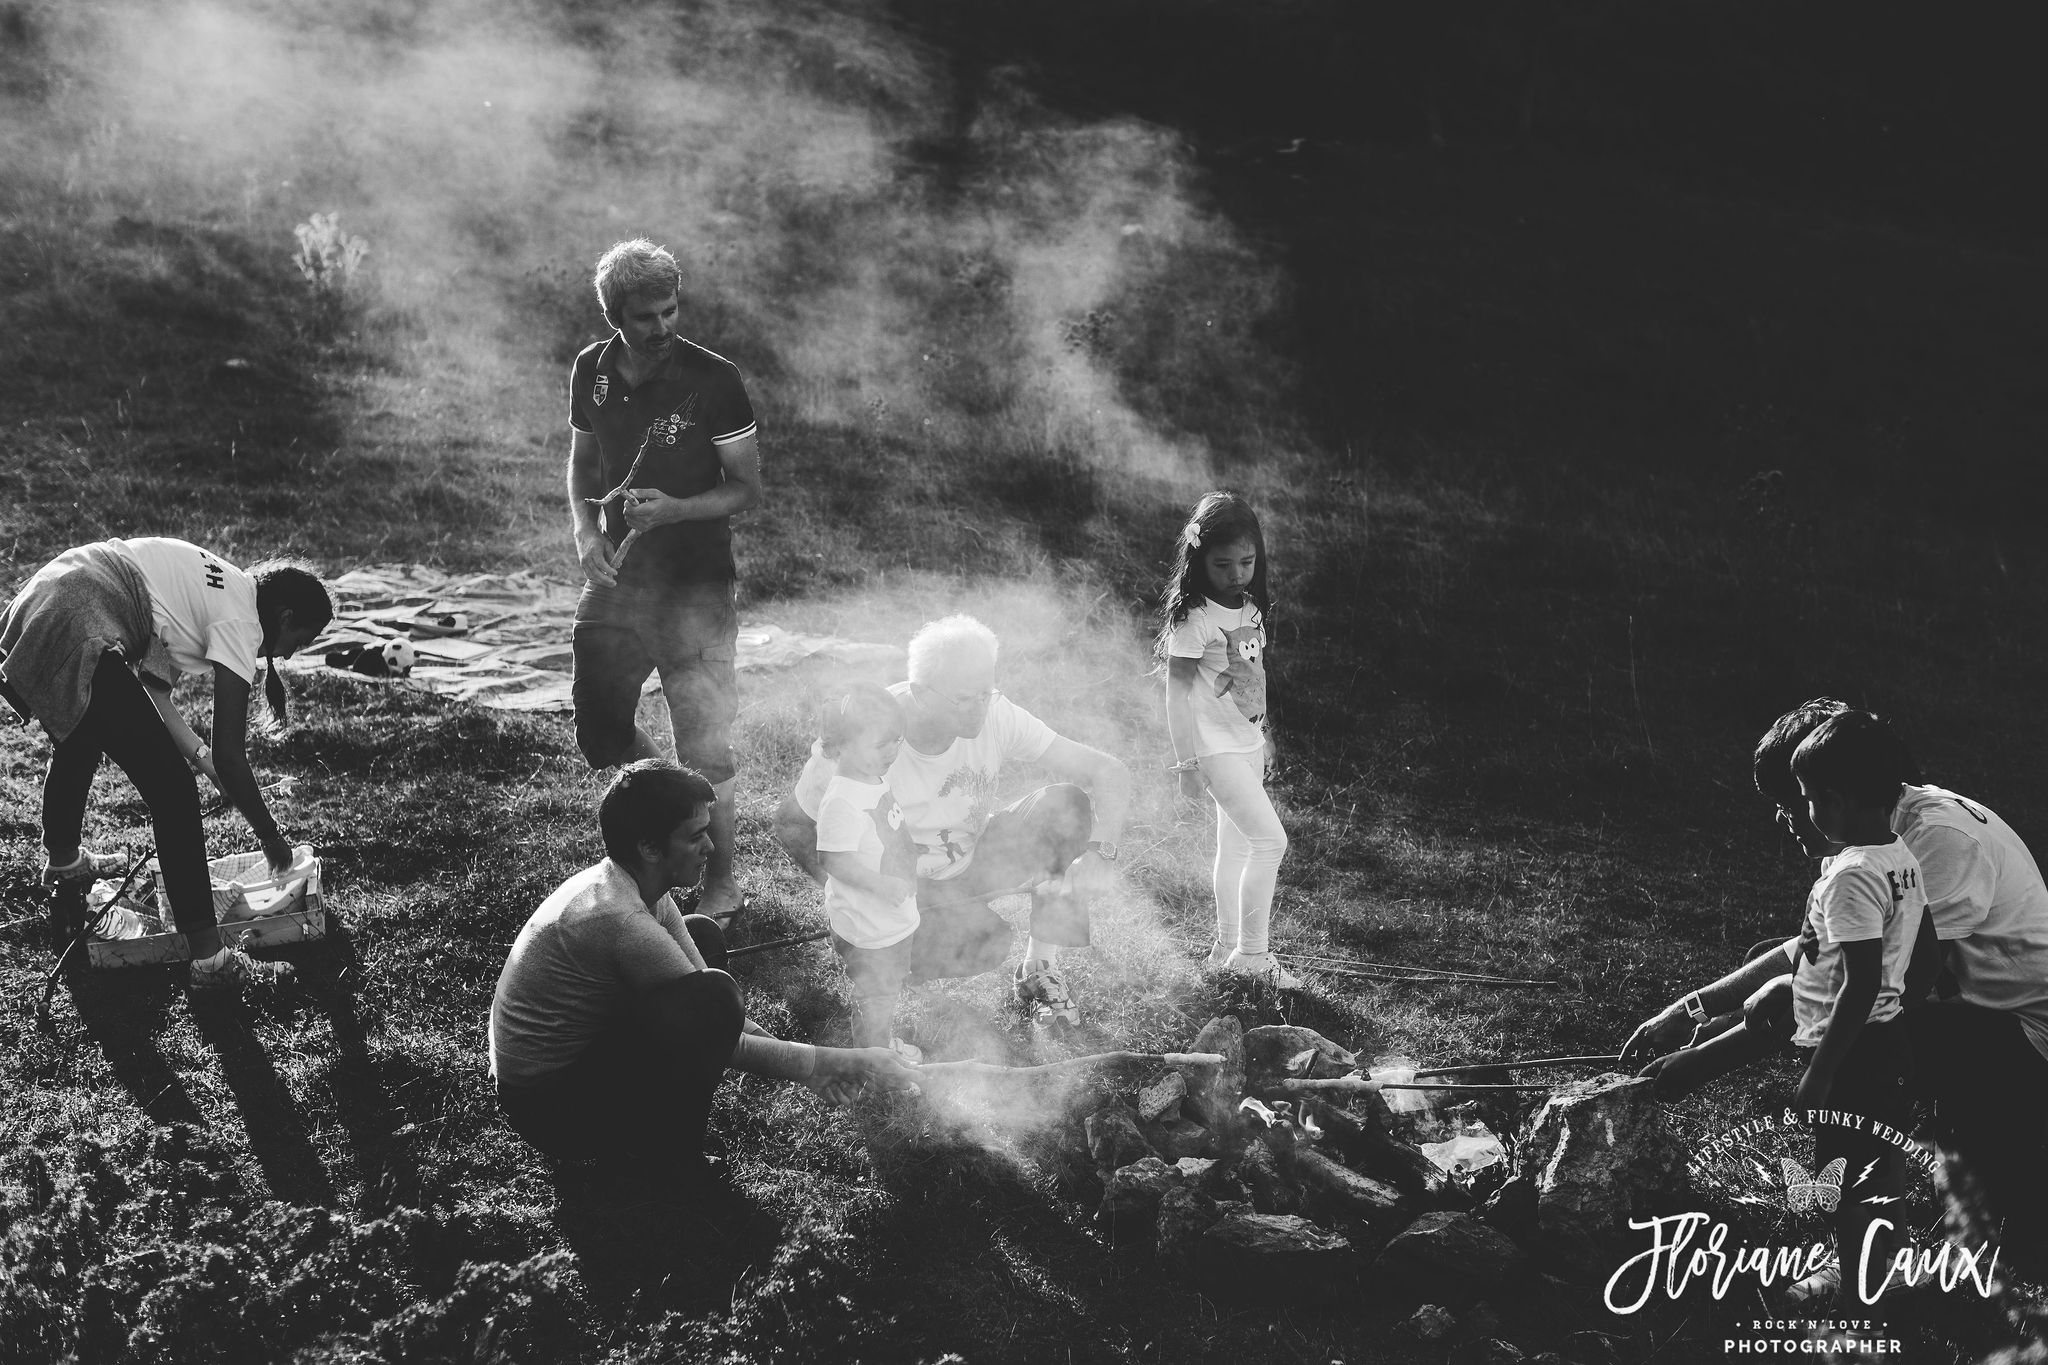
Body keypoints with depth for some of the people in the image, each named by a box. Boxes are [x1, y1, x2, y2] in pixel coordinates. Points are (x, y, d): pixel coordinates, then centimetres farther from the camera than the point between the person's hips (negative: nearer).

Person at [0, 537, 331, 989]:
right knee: (172, 791, -5)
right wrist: (271, 838, 3)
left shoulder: (222, 585, 20)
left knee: (80, 741, 39)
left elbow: (152, 687, 23)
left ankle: (62, 863, 66)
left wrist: (201, 757, 20)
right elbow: (230, 757, -8)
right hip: (73, 641, -11)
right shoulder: (240, 621, -5)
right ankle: (209, 960, -4)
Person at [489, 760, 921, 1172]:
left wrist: (808, 1063, -4)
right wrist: (837, 1062, -13)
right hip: (547, 1105, -10)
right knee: (712, 998, -28)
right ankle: (664, 1154, -7)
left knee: (704, 936, 15)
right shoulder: (621, 919, -28)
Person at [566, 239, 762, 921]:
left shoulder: (711, 379, -13)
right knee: (600, 733, 9)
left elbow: (748, 487, -7)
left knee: (703, 747, 1)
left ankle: (721, 881, 20)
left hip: (694, 588, -5)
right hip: (616, 579, 5)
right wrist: (586, 532, -2)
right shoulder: (591, 371, 2)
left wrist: (674, 509, -23)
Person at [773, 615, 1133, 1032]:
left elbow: (1110, 773, -19)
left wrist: (1101, 853, -36)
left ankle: (1040, 971, -7)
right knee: (982, 947, -33)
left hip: (976, 857, 4)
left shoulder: (994, 713, -21)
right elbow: (792, 825, -14)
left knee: (1068, 807, -21)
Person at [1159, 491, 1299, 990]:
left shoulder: (1252, 607, 3)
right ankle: (1252, 954, -2)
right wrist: (1187, 762, -16)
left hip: (1248, 740, 8)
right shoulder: (1194, 617, -19)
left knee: (1236, 845, 15)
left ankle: (1228, 945, 27)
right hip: (1214, 746, -8)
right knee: (1270, 840, -12)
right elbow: (1178, 690, -16)